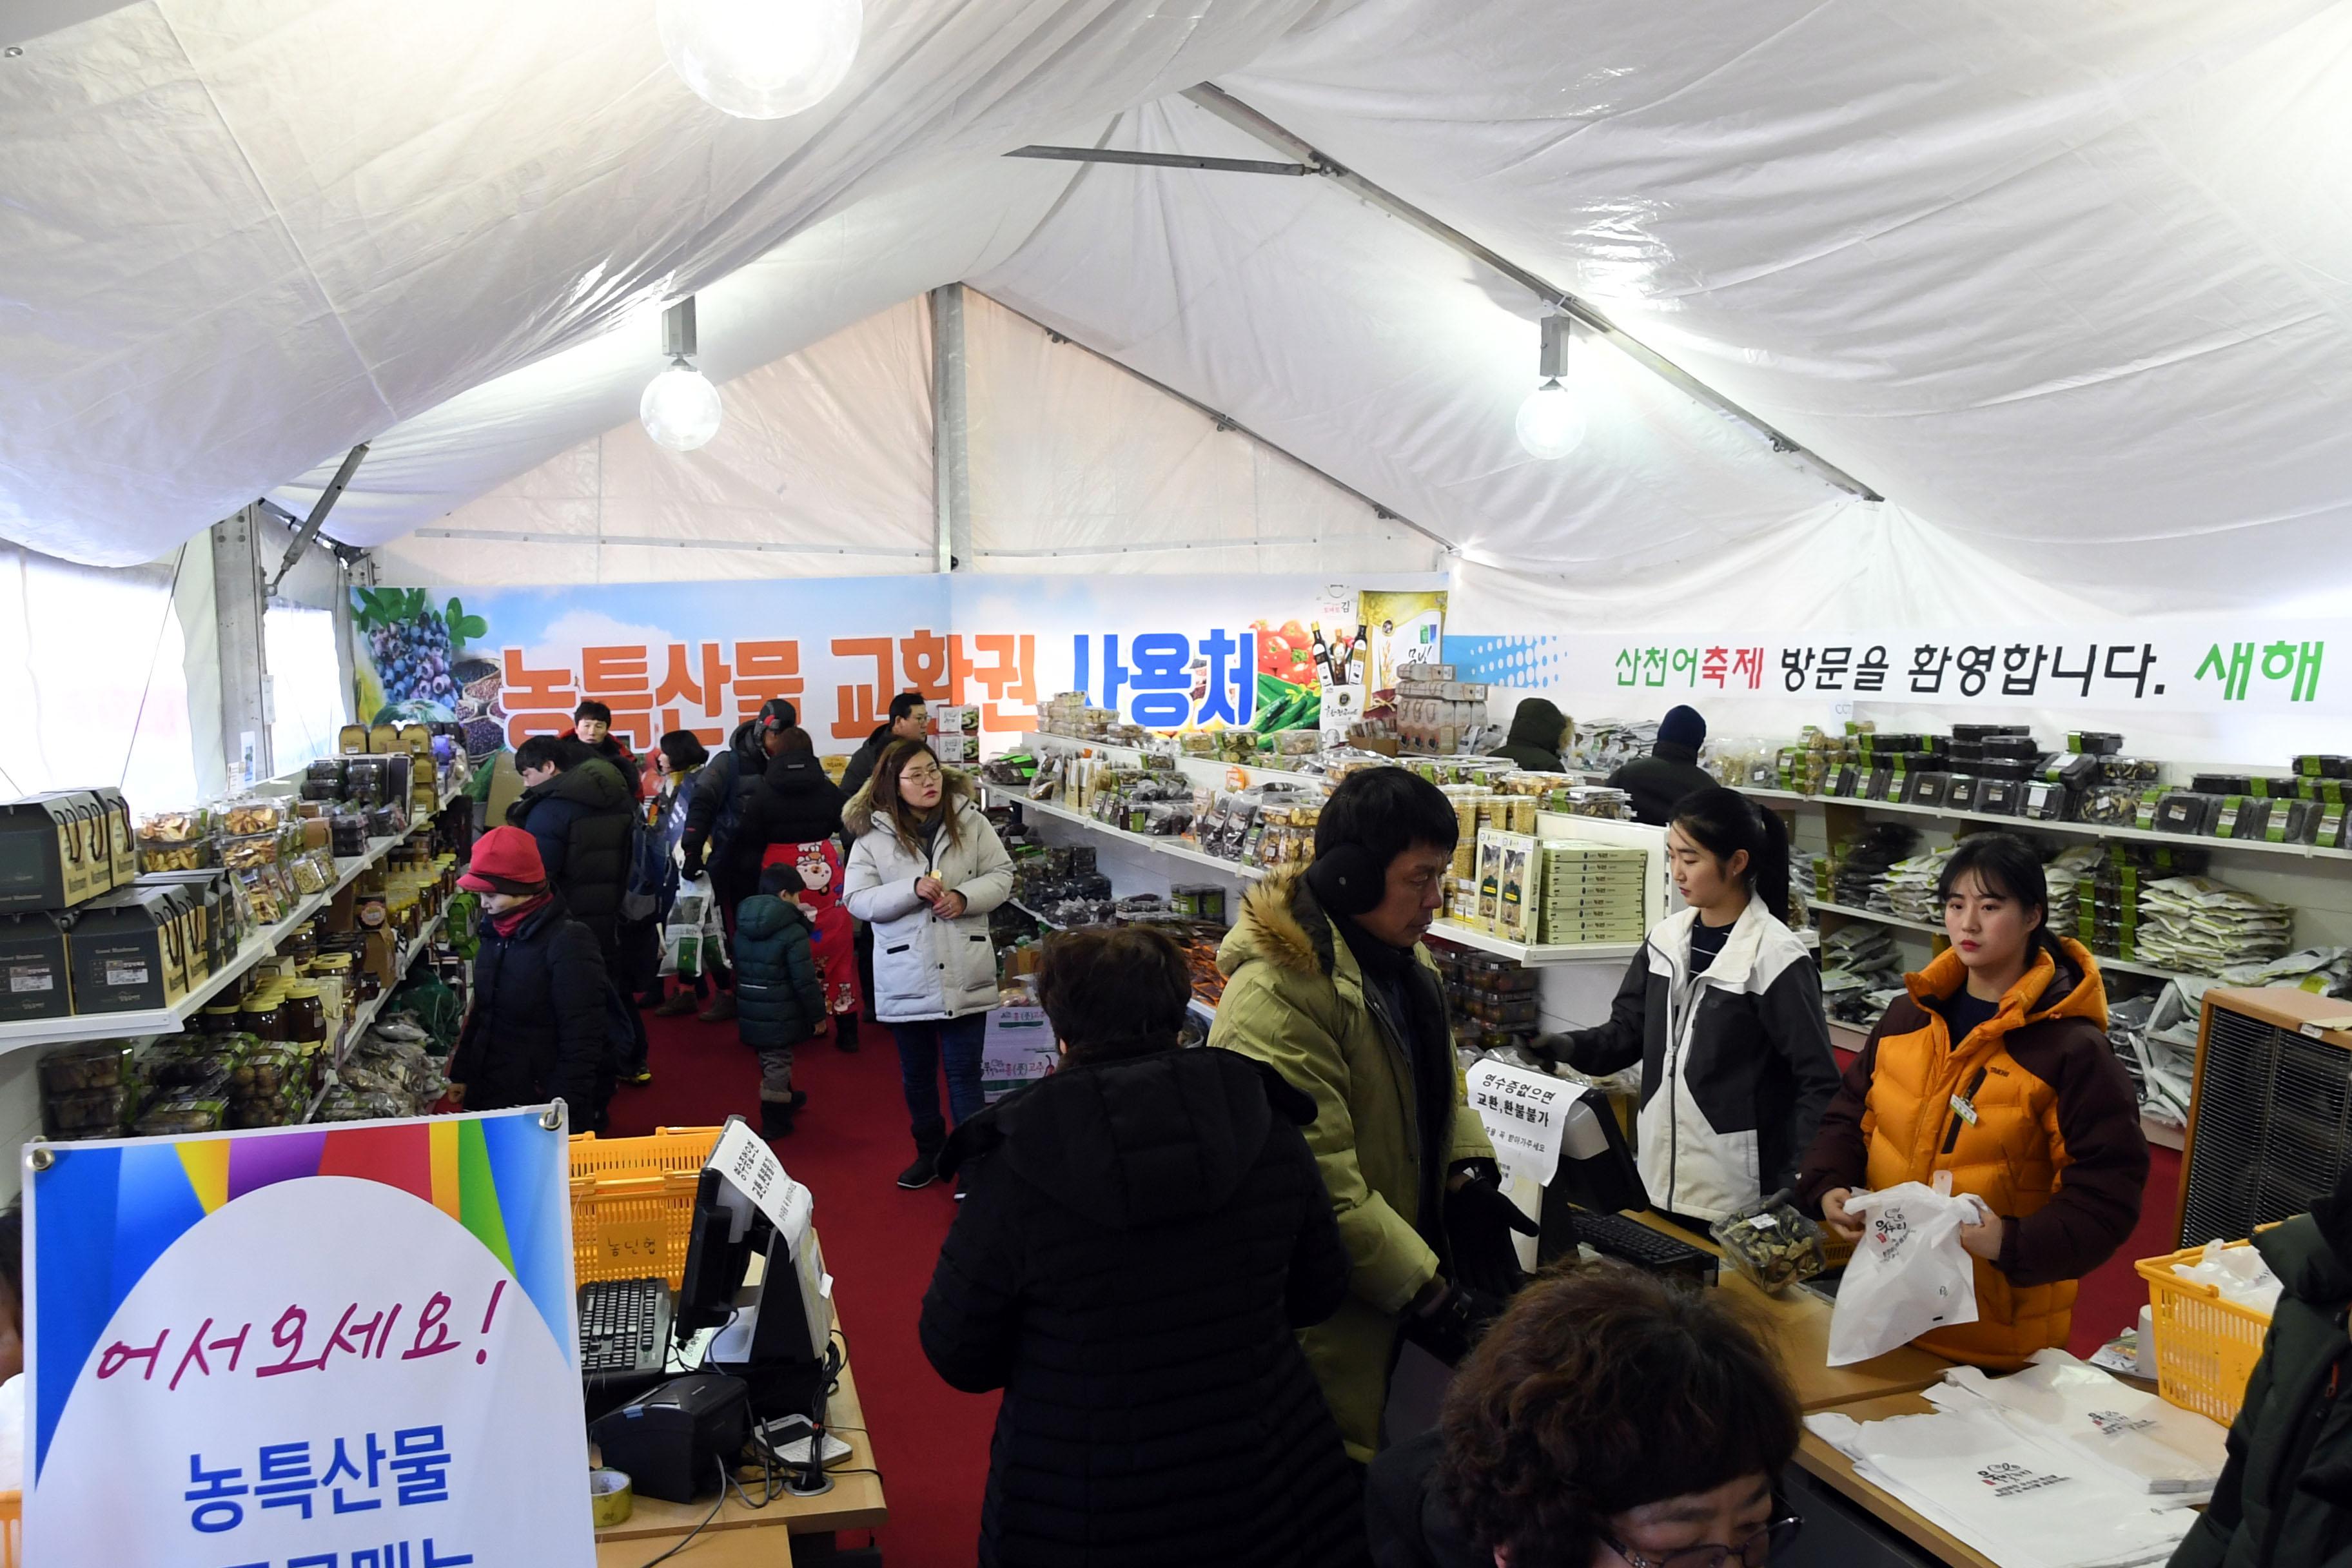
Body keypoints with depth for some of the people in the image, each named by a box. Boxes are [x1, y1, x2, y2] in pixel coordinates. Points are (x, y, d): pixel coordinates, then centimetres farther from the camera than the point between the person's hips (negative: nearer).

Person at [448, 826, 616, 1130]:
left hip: (540, 1107, -7)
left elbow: (582, 1043, -20)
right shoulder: (496, 933, 6)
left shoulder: (569, 943, -19)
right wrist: (461, 1072, 21)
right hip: (488, 1096, 7)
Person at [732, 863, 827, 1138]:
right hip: (780, 1017, -7)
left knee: (769, 1059, 22)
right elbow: (805, 981, -17)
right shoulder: (793, 932, -17)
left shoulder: (742, 930, 7)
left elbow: (739, 971, 16)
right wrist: (818, 1015, -7)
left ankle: (786, 1099, 42)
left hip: (750, 1012, 8)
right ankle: (773, 1122, 5)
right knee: (777, 1063, 0)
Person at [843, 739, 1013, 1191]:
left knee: (964, 1074, 5)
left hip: (964, 975, -1)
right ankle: (929, 1153, 36)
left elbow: (1002, 875, 3)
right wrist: (913, 890, -21)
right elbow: (857, 900, -8)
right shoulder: (873, 835, -5)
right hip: (906, 978, 1)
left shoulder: (969, 821, -2)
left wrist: (965, 897, -16)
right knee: (917, 1076, 17)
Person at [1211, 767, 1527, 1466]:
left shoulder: (1402, 959, 7)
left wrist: (1469, 1174, -1)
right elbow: (1320, 1186, -26)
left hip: (1402, 1275, 8)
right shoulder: (1276, 995, -25)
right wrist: (1429, 1294, -23)